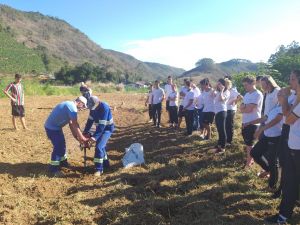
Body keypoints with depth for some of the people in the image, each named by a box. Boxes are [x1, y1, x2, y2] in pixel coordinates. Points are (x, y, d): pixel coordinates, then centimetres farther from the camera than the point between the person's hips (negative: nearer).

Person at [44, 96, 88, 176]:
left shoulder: (69, 105, 10)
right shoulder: (72, 107, -22)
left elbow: (71, 124, 11)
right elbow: (75, 124, -25)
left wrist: (77, 137, 7)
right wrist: (82, 138, -19)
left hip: (55, 126, 10)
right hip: (52, 128, -10)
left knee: (62, 144, 21)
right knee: (58, 147, -6)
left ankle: (63, 162, 38)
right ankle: (54, 170, 3)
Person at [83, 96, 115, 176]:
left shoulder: (104, 108, -30)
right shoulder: (93, 107, -5)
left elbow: (102, 124, -33)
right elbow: (90, 120, 4)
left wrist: (95, 137, -35)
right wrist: (85, 131, -1)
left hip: (107, 128, -8)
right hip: (99, 128, 8)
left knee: (99, 147, -16)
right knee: (101, 146, 17)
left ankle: (99, 169, -7)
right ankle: (105, 163, 36)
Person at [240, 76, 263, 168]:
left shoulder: (257, 94, -17)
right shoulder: (247, 94, 12)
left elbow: (249, 109, -21)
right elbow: (241, 108, 11)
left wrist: (243, 107, -3)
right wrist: (244, 107, -9)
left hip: (252, 123, -9)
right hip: (245, 122, 9)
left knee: (249, 143, 2)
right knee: (247, 143, 18)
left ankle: (249, 162, 16)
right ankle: (250, 159, 33)